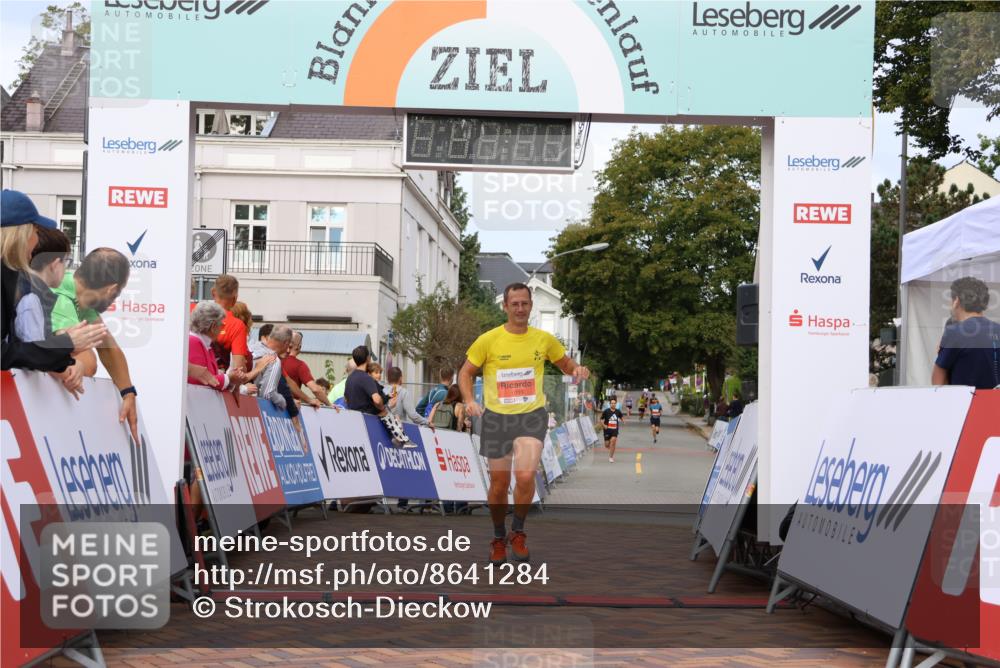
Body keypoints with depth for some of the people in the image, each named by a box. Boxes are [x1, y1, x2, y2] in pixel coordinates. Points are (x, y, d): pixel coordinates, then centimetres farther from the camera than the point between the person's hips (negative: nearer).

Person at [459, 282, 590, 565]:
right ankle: (499, 538, 30)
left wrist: (578, 370, -9)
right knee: (499, 484, 6)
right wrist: (469, 400, -14)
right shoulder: (488, 340, -4)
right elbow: (465, 373, 4)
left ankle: (518, 533, 4)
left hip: (532, 416, 0)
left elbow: (566, 364, 15)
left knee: (525, 475, -20)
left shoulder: (544, 339, 1)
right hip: (497, 417, 0)